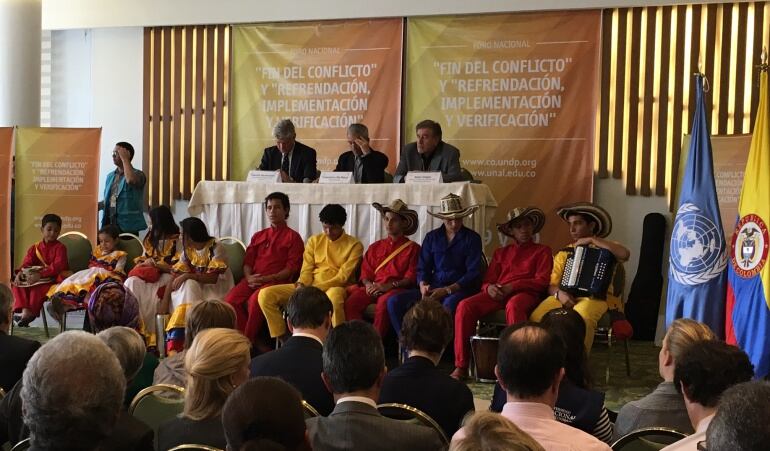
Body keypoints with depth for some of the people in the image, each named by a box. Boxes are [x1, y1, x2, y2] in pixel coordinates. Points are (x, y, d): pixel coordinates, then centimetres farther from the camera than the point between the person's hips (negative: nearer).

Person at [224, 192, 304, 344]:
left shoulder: (293, 237, 9)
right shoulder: (258, 236, 26)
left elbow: (292, 268, -1)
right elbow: (247, 261, 19)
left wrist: (267, 278, -13)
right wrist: (249, 277, -5)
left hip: (277, 281, -5)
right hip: (252, 280, 5)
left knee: (255, 300, -36)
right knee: (231, 299, -26)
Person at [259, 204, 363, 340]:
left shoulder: (354, 245, 2)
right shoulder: (314, 241, 16)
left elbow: (343, 277, -6)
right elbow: (307, 270, 10)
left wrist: (316, 289, -16)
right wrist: (302, 285, -14)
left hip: (335, 288, -5)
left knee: (334, 297, -45)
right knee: (265, 294, -15)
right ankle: (284, 339, -11)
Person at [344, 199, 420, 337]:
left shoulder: (412, 248, 11)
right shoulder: (375, 247, 25)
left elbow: (411, 278, 1)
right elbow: (365, 273, 21)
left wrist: (390, 285, -13)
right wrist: (368, 284, -3)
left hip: (396, 289, -4)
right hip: (374, 289, 4)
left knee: (383, 303, -39)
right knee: (351, 301, -28)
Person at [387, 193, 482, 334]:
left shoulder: (472, 238, 4)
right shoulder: (432, 237, 15)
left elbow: (473, 273, -4)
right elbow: (423, 268, 14)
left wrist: (447, 290, -15)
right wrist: (423, 286, -10)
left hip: (460, 289, -4)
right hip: (433, 289, 4)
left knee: (449, 305, -41)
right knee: (394, 302, -18)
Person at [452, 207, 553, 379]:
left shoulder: (542, 251, 17)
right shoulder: (501, 253, 28)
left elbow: (541, 281, 2)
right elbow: (487, 281, 19)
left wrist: (512, 287, -12)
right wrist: (490, 288, -7)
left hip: (524, 293, -4)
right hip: (497, 294, 4)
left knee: (513, 305, -41)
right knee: (465, 305, -26)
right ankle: (461, 367, -25)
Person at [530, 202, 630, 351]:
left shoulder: (606, 248, 15)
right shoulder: (563, 253, 24)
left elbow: (625, 254, -10)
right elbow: (552, 284, 14)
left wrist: (592, 240, -4)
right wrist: (559, 293, -12)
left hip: (595, 296, -3)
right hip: (565, 296, 3)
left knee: (581, 319, -40)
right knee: (537, 318, -28)